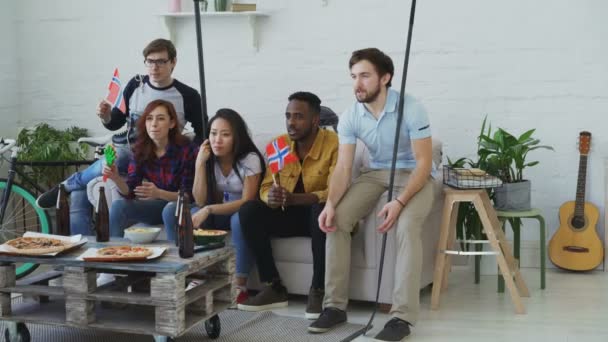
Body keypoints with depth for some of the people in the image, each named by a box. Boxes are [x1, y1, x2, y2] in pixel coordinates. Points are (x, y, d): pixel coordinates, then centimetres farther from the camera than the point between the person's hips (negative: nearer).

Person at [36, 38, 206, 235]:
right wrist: (106, 116, -12)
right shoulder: (135, 85, 3)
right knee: (79, 194, -20)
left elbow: (202, 134, 1)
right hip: (123, 149, 4)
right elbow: (115, 123, 11)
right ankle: (81, 244, 5)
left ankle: (67, 185, -4)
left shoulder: (187, 96, -6)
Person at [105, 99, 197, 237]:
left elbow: (188, 194, -17)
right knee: (118, 206, -17)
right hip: (156, 205, 5)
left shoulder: (186, 149, -19)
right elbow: (130, 191, -8)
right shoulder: (140, 150, -4)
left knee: (170, 210, -36)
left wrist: (159, 193, -34)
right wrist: (116, 178, -30)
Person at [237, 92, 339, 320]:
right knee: (249, 211, -18)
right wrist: (271, 197, -28)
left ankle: (318, 291, -25)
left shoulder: (334, 143, -17)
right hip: (290, 215, 5)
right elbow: (265, 188, -1)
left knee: (323, 209, -38)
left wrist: (293, 198, -39)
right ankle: (274, 287, -14)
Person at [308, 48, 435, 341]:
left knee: (406, 226, -34)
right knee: (336, 220, -20)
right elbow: (343, 167, -10)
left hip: (413, 174, -4)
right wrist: (330, 203, -30)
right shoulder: (349, 117, -8)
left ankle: (403, 316, -31)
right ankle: (335, 306, -11)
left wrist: (399, 202, -35)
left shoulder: (411, 109, -21)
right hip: (375, 173, 4)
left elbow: (424, 162, -21)